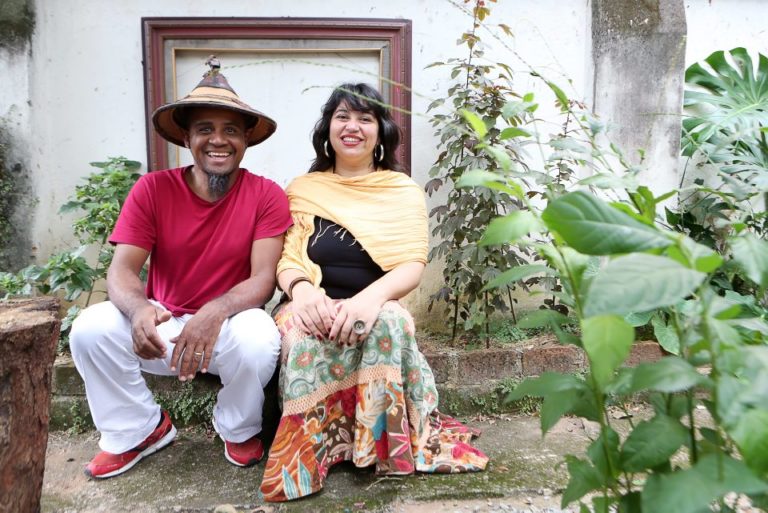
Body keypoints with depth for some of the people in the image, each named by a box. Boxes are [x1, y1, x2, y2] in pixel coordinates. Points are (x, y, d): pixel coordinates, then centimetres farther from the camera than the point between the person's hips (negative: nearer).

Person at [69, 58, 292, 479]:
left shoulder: (266, 196, -10)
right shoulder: (152, 189, -6)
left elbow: (264, 279, -18)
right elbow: (121, 268, -11)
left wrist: (214, 312, -38)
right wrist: (138, 309, -35)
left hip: (228, 325, -2)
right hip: (163, 326, 2)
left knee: (258, 337, -34)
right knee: (90, 329, -23)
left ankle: (240, 430, 1)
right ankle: (138, 430, 5)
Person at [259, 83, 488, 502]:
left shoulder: (404, 192, 8)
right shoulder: (301, 190, 12)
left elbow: (412, 266, -4)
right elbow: (286, 259, 3)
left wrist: (371, 297, -27)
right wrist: (302, 289, -23)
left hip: (376, 309, 0)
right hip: (315, 309, 1)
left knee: (389, 322, -36)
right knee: (308, 334, -35)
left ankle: (384, 439, -19)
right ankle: (305, 453, -18)